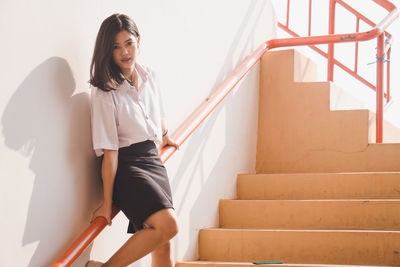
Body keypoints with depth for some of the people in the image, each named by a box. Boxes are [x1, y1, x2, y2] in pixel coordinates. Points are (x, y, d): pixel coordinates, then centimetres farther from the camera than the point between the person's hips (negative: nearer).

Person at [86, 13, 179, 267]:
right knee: (167, 224, -26)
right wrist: (107, 203, -13)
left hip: (153, 158, 7)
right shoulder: (106, 92, -13)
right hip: (125, 165, -6)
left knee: (163, 244, 3)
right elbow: (109, 151, -15)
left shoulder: (149, 77, 5)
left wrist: (165, 136, 46)